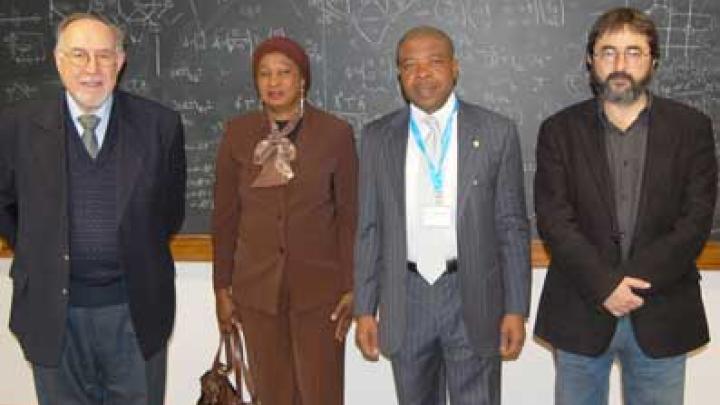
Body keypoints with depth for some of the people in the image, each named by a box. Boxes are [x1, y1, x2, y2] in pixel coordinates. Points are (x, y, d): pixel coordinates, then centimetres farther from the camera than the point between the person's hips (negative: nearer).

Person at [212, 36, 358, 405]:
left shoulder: (335, 133, -4)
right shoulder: (237, 133, 1)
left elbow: (349, 215, -1)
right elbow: (225, 214, 5)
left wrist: (351, 287, -4)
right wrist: (222, 286, 5)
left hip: (318, 284, -2)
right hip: (256, 286, 2)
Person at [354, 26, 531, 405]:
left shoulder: (496, 132, -2)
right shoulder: (377, 137, 4)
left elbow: (512, 226, -1)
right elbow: (369, 229, 5)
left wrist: (516, 308, -4)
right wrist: (364, 309, 2)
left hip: (473, 297, -1)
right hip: (405, 300, 2)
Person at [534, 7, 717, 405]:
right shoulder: (560, 130, 1)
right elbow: (553, 220, -6)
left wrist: (632, 281, -14)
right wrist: (605, 285, -16)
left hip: (661, 316, 0)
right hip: (580, 313, 0)